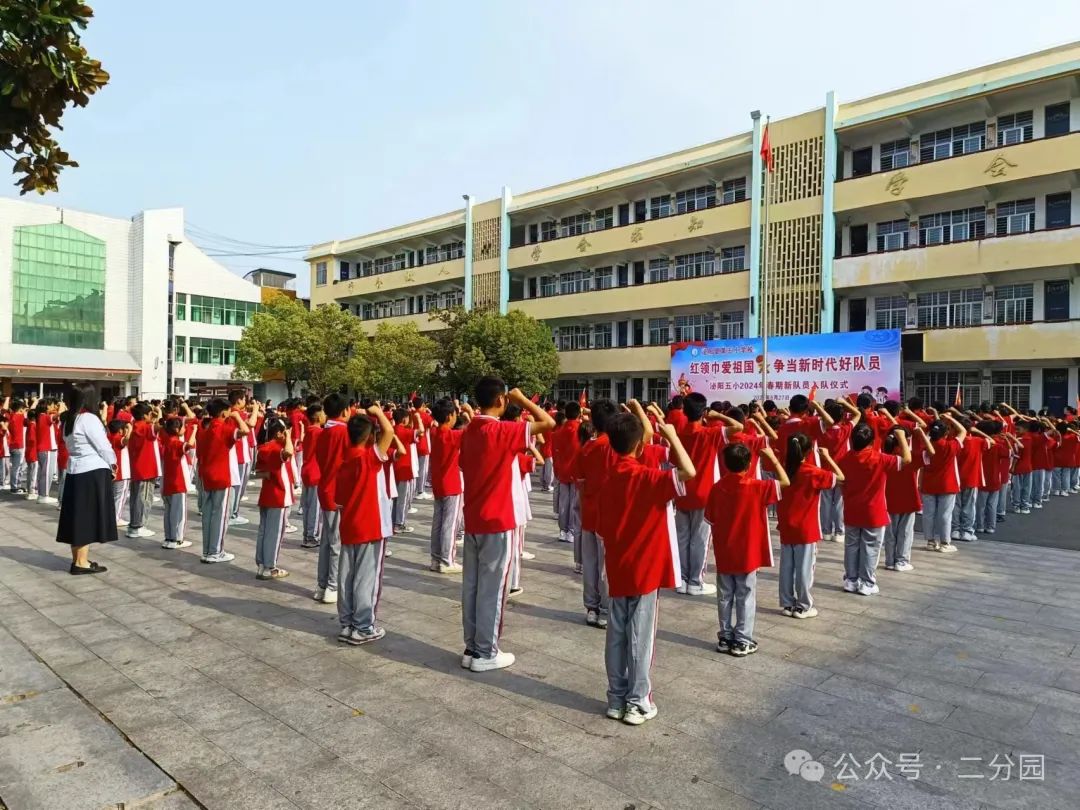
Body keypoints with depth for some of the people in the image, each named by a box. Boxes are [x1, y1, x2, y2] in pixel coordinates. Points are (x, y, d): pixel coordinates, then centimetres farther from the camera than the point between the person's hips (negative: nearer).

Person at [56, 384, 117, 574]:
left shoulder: (69, 420, 12)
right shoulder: (89, 418, -14)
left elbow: (76, 445, 14)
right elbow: (103, 446, -13)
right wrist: (111, 463, 2)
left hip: (75, 471, 9)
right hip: (93, 472, -9)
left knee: (77, 515, 12)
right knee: (88, 517, -3)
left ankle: (77, 559, 19)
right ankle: (81, 562, 0)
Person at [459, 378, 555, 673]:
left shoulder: (468, 432, 7)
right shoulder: (502, 431, -17)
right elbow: (548, 422, -15)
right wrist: (522, 399, -4)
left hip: (472, 521, 7)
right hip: (497, 522, -7)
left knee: (471, 586, 12)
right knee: (491, 589, 2)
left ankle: (472, 648, 21)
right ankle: (486, 653, 11)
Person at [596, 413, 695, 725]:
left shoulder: (607, 480, 3)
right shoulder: (648, 478, -16)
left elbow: (602, 530, 8)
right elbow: (688, 471, -28)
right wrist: (672, 436, -15)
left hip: (616, 571, 6)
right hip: (645, 571, -6)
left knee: (616, 637, 12)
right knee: (640, 638, 4)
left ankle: (616, 699, 22)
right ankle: (638, 703, 14)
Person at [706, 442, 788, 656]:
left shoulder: (717, 488, -4)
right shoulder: (756, 487, -14)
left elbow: (710, 520, 1)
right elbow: (785, 482, -8)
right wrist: (772, 457, -1)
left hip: (723, 554, 3)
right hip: (747, 554, -3)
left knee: (725, 597, 13)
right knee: (746, 598, 7)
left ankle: (725, 638, 21)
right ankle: (742, 641, 13)